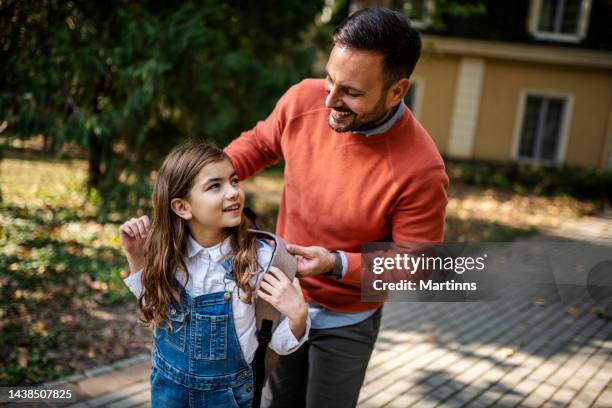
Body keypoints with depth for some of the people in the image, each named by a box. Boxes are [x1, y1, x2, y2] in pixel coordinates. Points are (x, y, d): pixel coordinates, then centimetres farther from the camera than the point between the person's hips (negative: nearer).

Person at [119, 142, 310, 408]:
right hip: (167, 386, 2)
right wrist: (136, 257, -8)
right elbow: (154, 308, 4)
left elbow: (278, 344, -13)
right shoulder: (169, 252, -15)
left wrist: (298, 315, -33)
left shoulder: (260, 259, -23)